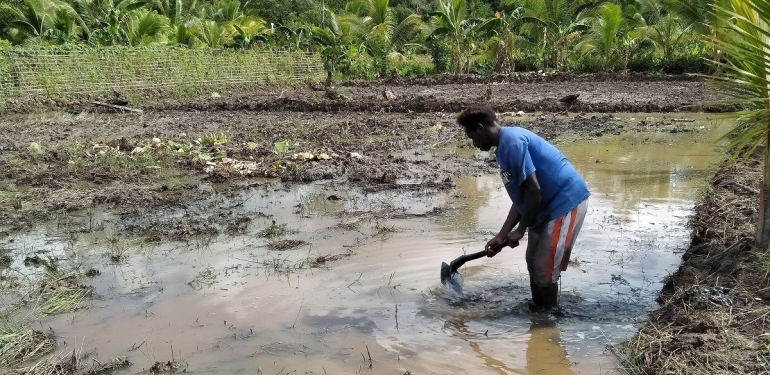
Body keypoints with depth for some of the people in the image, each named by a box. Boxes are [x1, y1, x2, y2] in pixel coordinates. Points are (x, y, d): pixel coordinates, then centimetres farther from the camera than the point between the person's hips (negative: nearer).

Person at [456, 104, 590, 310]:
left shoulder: (512, 142, -19)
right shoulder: (505, 145, 12)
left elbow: (534, 190, -23)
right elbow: (522, 197, 13)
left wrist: (520, 230, -11)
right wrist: (501, 236, 11)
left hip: (566, 201, -10)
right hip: (551, 204, 10)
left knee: (545, 268, -3)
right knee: (534, 262, 16)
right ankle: (538, 310, 31)